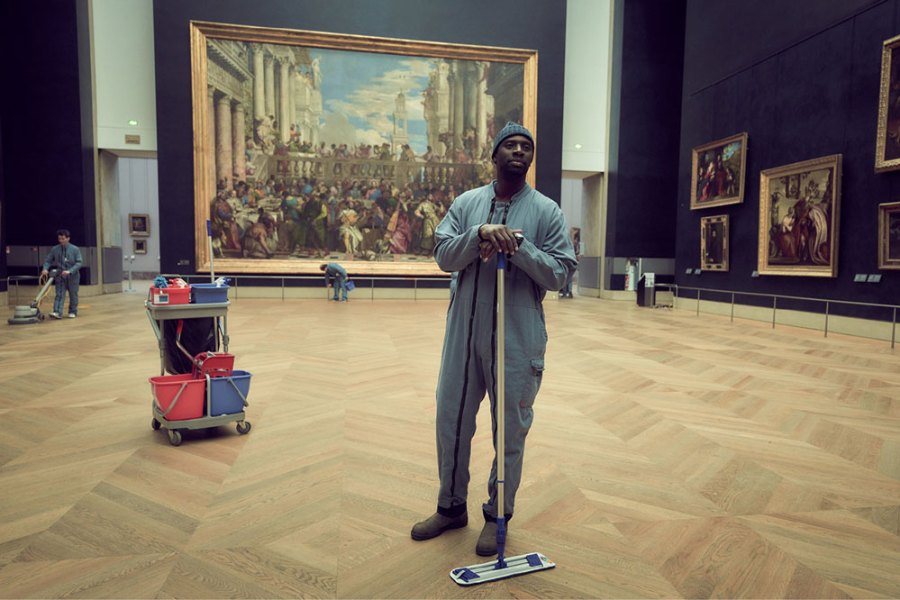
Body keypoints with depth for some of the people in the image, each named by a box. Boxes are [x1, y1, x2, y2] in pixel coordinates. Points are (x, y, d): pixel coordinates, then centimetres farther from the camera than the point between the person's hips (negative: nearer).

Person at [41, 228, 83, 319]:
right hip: (60, 276, 1)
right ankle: (57, 312, -18)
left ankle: (73, 312, 21)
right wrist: (45, 269, -13)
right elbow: (48, 261, 7)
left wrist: (70, 271, -22)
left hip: (72, 276, -1)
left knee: (73, 295, 8)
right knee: (59, 295, -8)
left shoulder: (75, 249, -5)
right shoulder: (54, 249, 3)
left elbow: (79, 263, -10)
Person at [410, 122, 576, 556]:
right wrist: (479, 234, -18)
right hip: (464, 330, 3)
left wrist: (519, 246, -18)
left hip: (518, 338, -2)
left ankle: (498, 515, 30)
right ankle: (451, 507, 34)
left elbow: (558, 275, -5)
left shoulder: (547, 211, 1)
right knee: (451, 421, 13)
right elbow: (443, 257, -1)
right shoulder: (467, 203, 8)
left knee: (511, 430, 8)